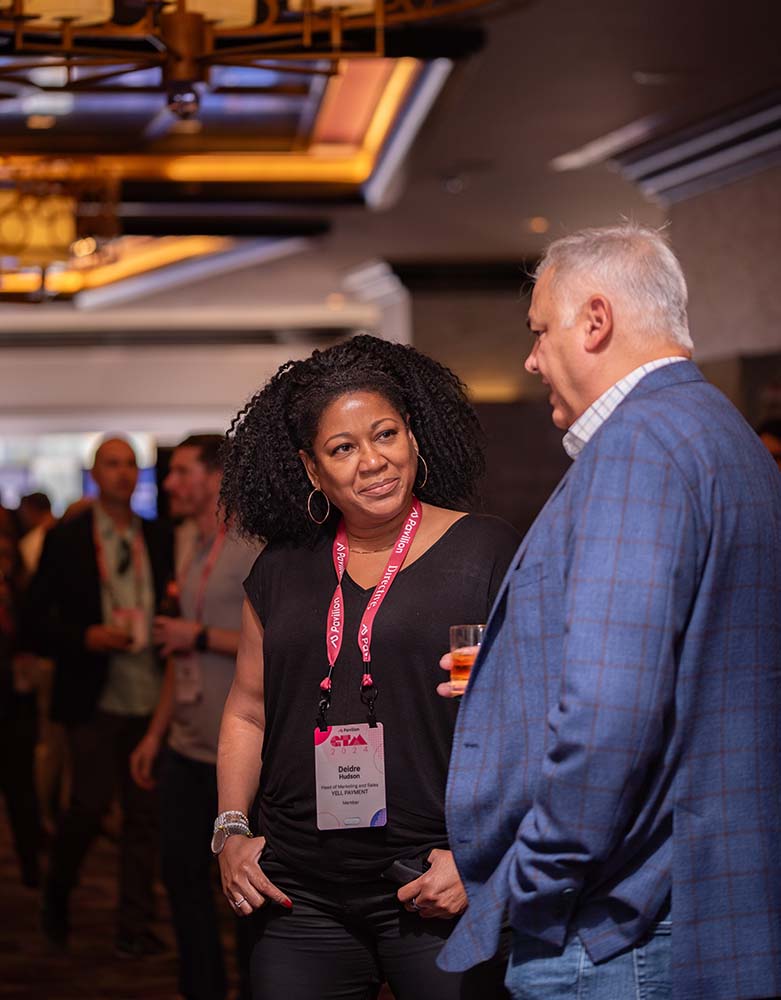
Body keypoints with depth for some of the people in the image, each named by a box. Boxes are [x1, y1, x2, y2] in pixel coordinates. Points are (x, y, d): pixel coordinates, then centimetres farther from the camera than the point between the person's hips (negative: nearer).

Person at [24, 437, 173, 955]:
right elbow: (37, 624, -1)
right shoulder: (66, 540, 1)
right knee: (91, 803, -8)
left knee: (145, 812, 3)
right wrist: (87, 637, -17)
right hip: (95, 698, -3)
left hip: (151, 698, 3)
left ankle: (135, 927, 11)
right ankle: (57, 892, 19)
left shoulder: (161, 539, 9)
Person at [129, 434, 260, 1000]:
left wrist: (200, 636, -16)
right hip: (186, 750, 8)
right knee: (183, 875, 12)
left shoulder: (257, 549, -12)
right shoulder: (191, 554, 13)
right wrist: (156, 733, 17)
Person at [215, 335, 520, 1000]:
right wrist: (232, 831, 9)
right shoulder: (283, 572, 11)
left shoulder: (485, 554, -2)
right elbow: (247, 713, 21)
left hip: (439, 895, -4)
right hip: (302, 896, 4)